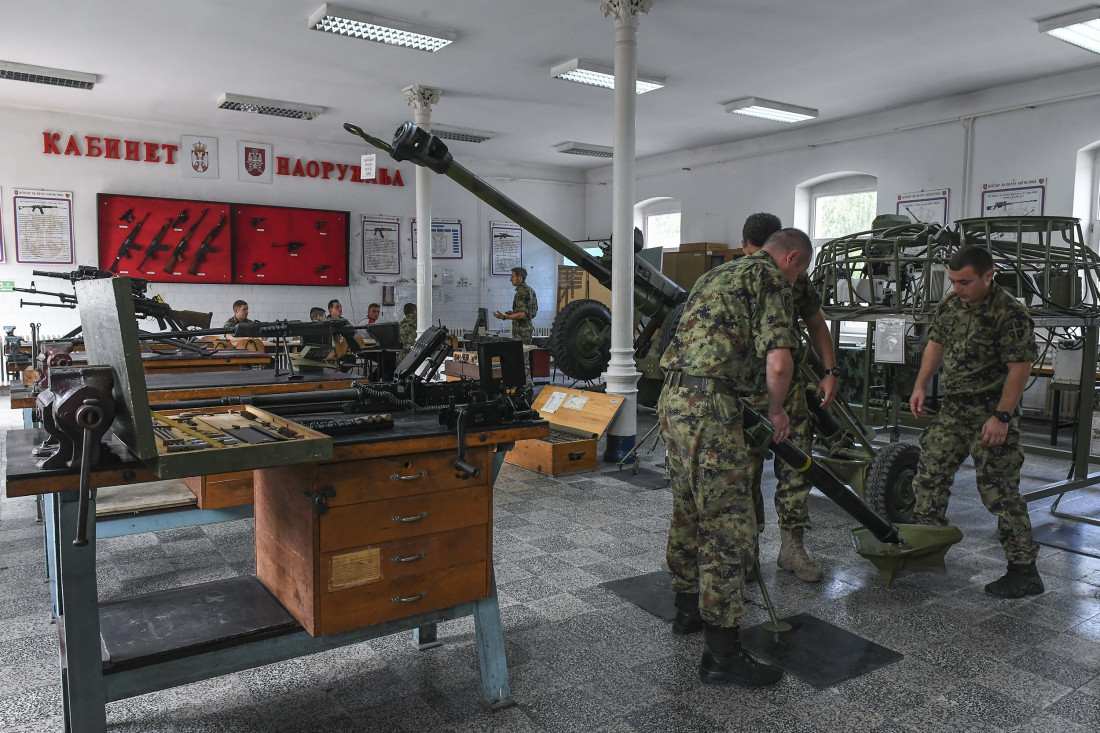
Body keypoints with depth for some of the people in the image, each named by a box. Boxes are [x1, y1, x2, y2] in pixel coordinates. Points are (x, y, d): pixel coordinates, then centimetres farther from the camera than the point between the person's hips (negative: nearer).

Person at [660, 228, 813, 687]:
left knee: (689, 511, 21)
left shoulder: (718, 274, 25)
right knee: (728, 524, -5)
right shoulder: (770, 278, -3)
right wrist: (777, 411, 3)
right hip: (709, 407, -10)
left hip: (673, 399, 10)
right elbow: (779, 362, -16)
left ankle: (688, 607, 36)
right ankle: (721, 652, 1)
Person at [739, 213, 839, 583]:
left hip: (789, 384, 3)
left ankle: (791, 546, 14)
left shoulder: (795, 278, 4)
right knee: (746, 470, 1)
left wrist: (831, 371, 5)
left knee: (796, 464, 2)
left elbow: (816, 323, 14)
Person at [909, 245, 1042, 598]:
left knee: (999, 490, -4)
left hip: (992, 416, -7)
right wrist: (920, 386, 9)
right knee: (930, 473, 12)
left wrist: (1002, 416, -21)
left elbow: (1020, 368, -19)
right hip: (953, 411, 7)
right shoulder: (951, 304, 5)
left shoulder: (1010, 314, -17)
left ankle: (1024, 571, 7)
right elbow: (936, 342, 16)